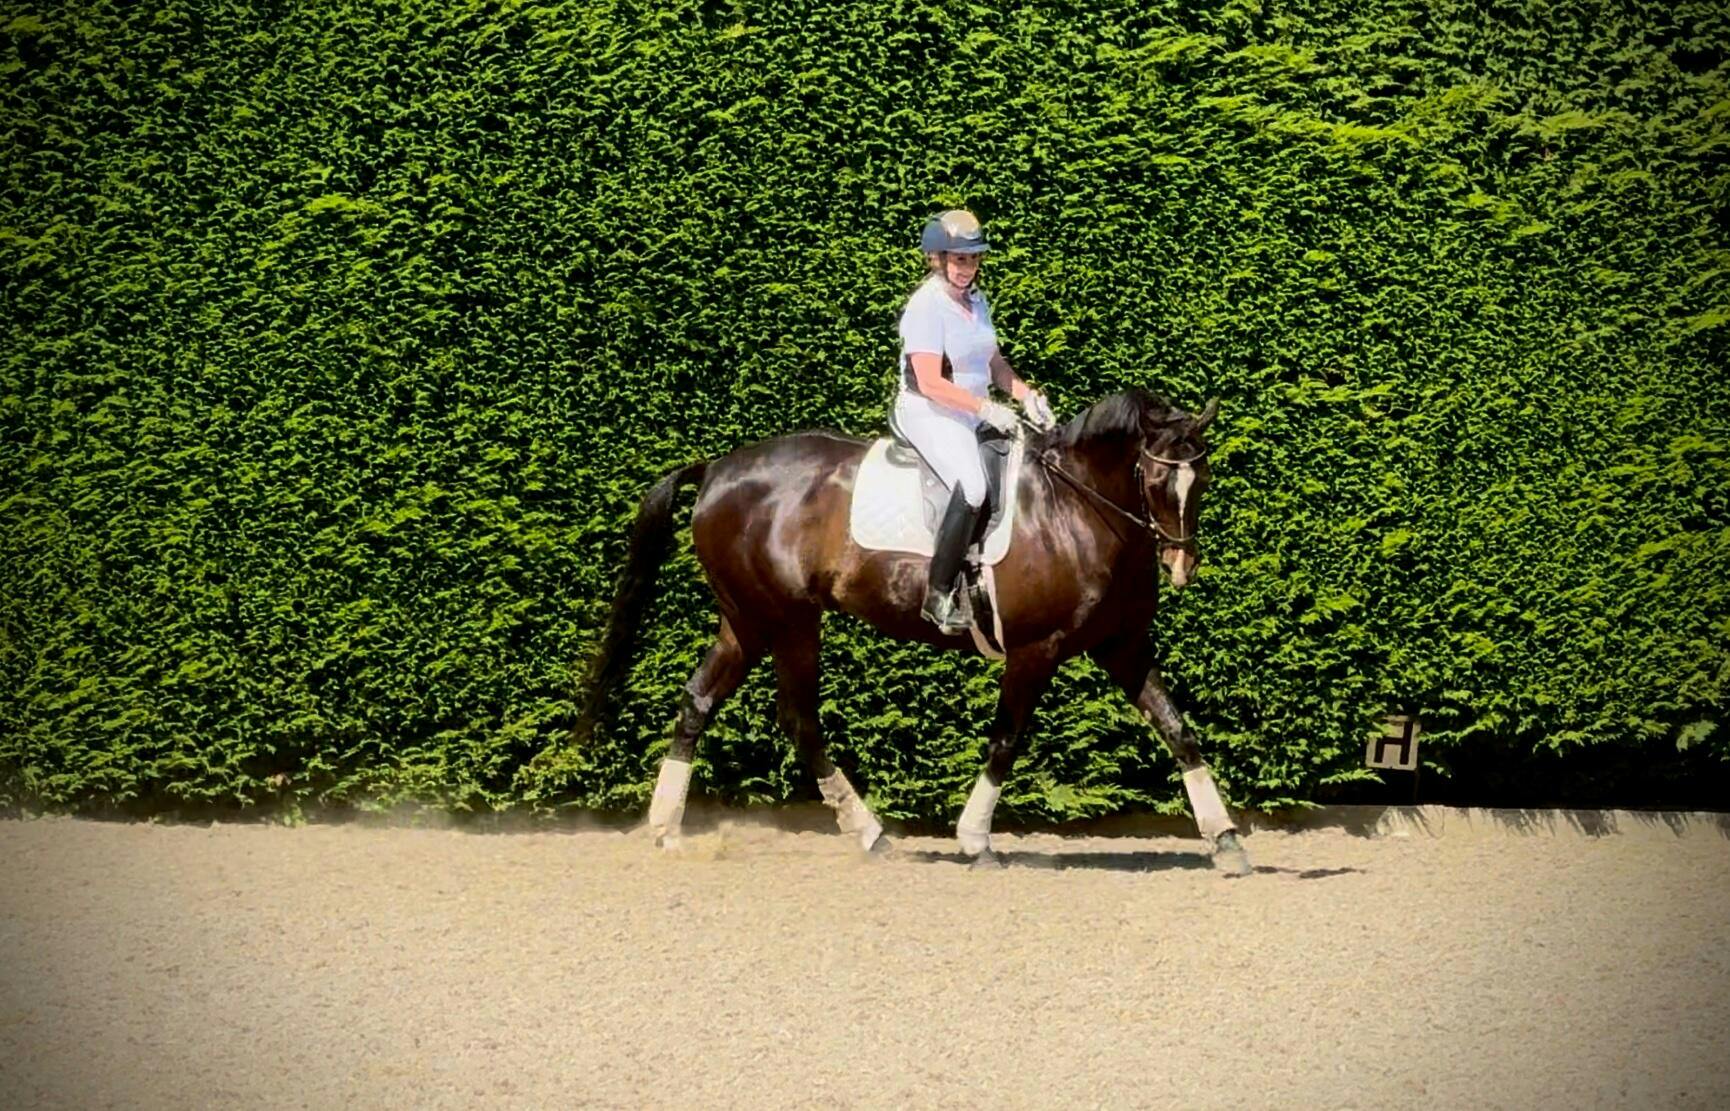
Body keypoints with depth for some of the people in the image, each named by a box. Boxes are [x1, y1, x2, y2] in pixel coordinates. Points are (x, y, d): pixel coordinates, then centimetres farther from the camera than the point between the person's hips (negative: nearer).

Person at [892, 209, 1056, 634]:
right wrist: (986, 409, -25)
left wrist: (1025, 395, 1)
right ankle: (939, 594, -24)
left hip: (973, 413, 9)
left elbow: (994, 361, 18)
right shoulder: (926, 307, -17)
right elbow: (931, 383, -22)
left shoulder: (976, 301, 10)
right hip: (928, 413, -9)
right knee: (972, 487, -31)